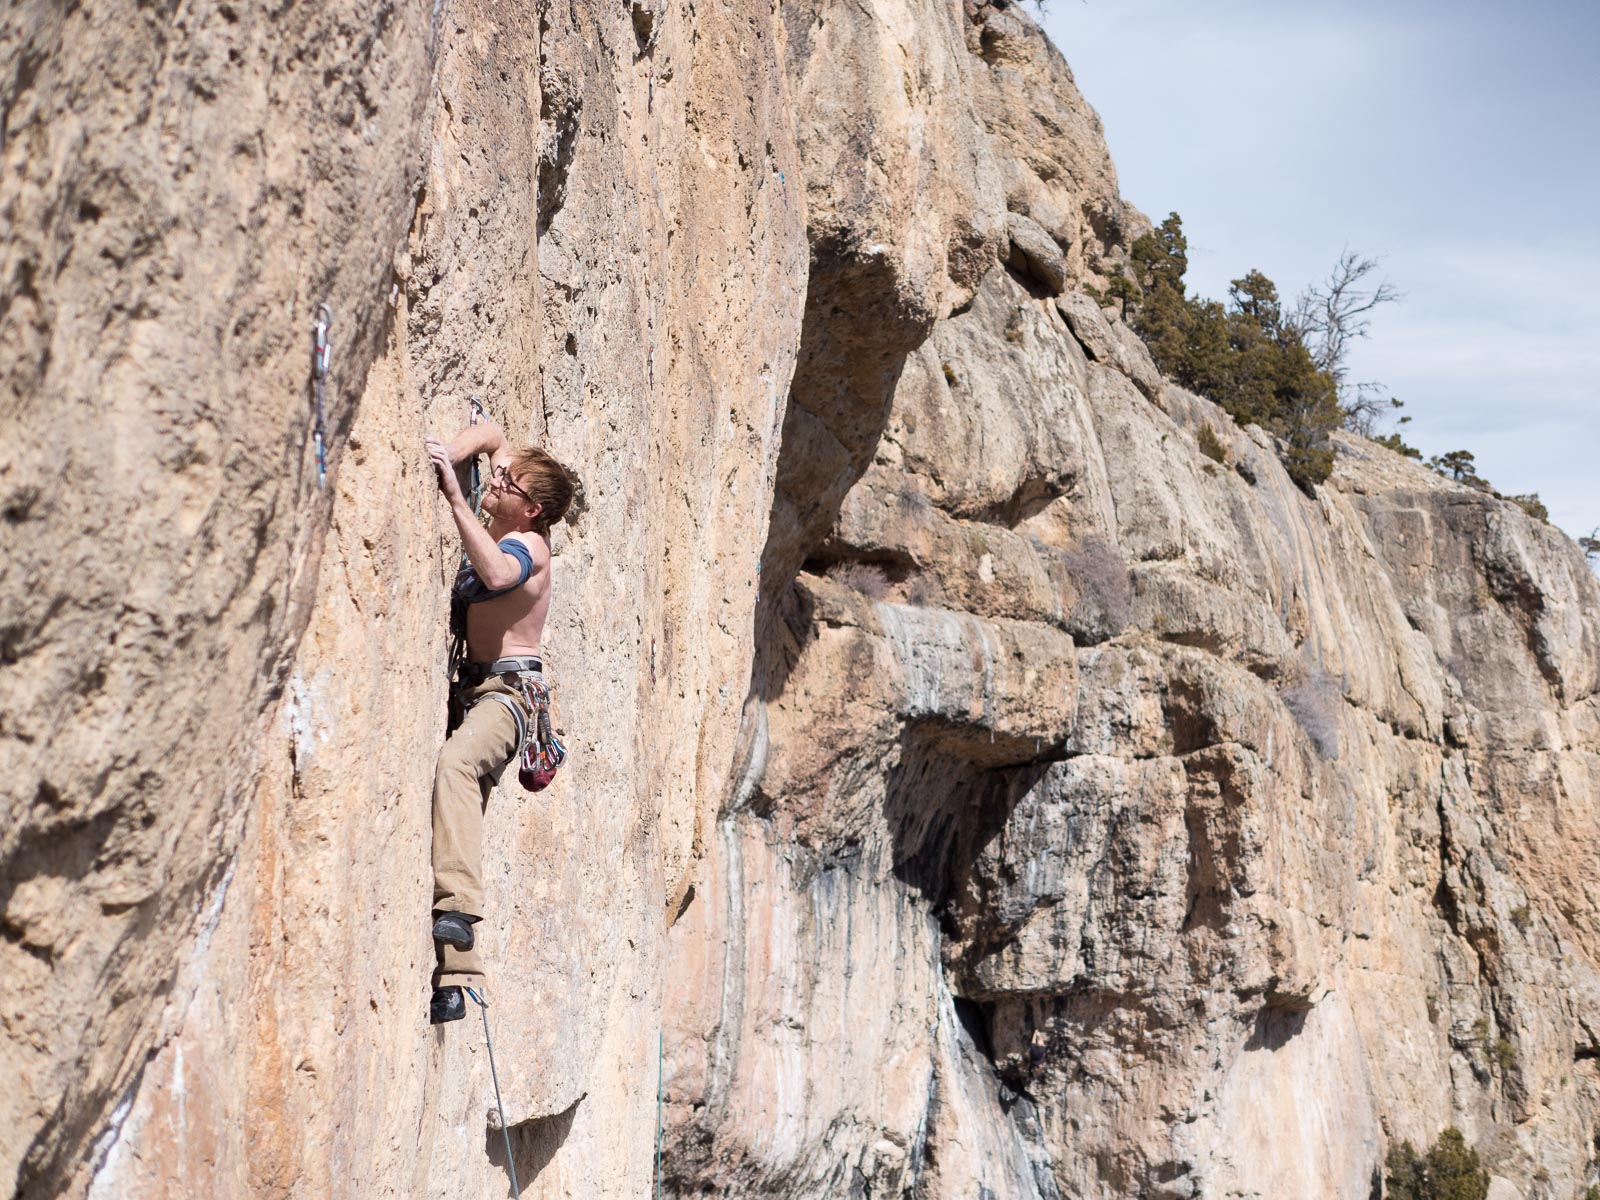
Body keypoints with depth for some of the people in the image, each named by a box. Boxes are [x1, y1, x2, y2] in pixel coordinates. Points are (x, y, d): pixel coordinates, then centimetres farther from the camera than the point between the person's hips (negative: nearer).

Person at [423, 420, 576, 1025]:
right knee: (462, 790, 1)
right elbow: (490, 433, 23)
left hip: (508, 687, -9)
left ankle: (458, 906, -48)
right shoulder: (502, 525, 11)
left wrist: (455, 497, -37)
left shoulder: (527, 543, -13)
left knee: (455, 762, -37)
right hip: (469, 684, 9)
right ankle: (454, 975, -3)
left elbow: (497, 574, -39)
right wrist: (449, 458, 3)